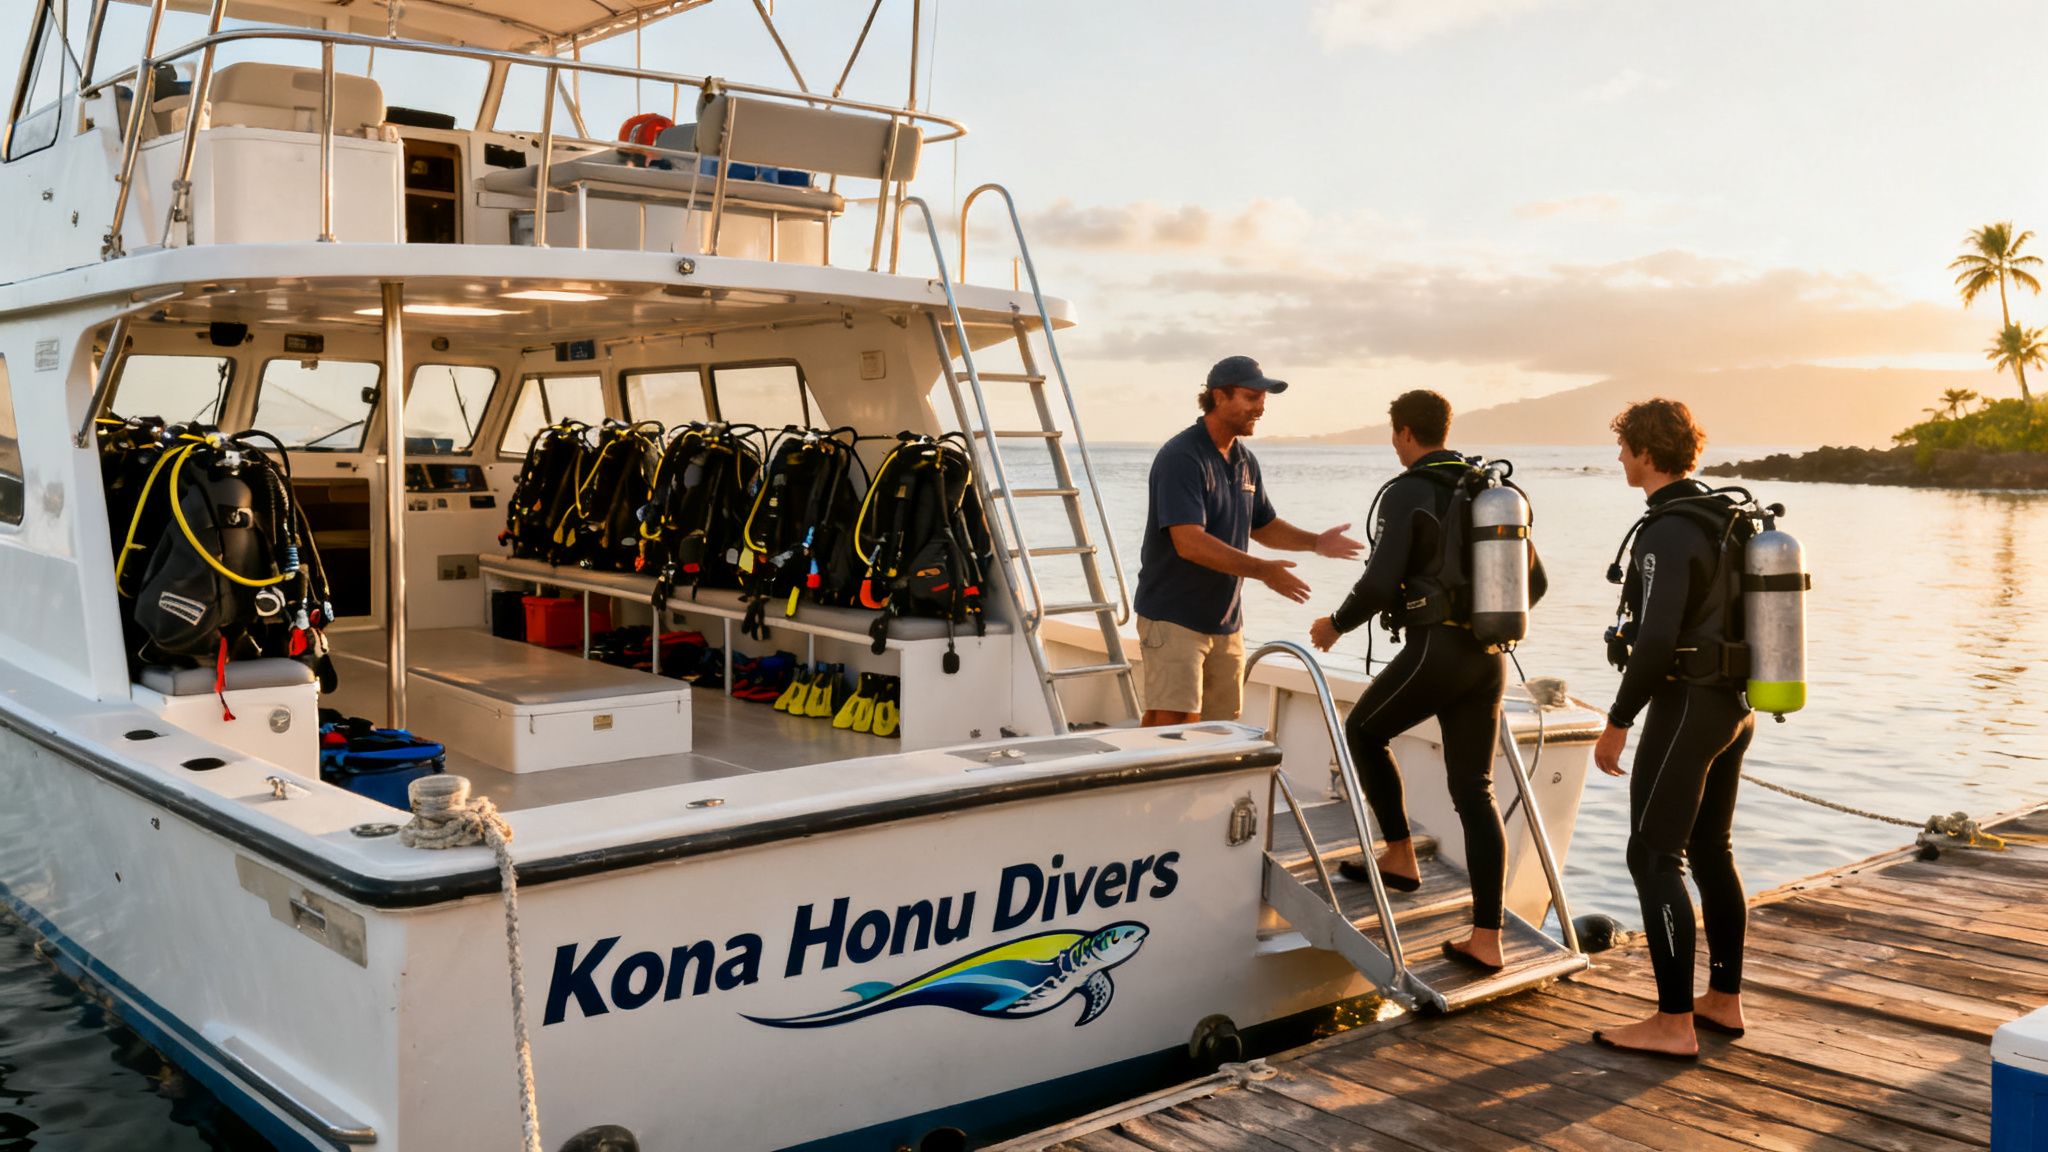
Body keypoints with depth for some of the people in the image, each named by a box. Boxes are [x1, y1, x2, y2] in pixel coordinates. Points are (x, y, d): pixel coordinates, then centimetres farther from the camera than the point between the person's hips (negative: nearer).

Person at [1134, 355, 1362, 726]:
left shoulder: (1245, 461, 11)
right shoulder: (1180, 457, -17)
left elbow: (1262, 525, 25)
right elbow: (1189, 542, -27)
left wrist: (1315, 542, 7)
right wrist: (1262, 570, -32)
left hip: (1226, 622, 9)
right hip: (1174, 617, -9)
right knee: (1177, 727, -15)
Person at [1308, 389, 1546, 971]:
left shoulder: (1407, 493, -7)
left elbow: (1378, 584, -16)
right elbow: (1535, 581, 19)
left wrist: (1336, 625, 3)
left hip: (1434, 650, -7)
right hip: (1488, 659, 7)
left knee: (1363, 730, 20)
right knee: (1475, 792, 7)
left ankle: (1400, 857, 21)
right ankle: (1486, 939, 5)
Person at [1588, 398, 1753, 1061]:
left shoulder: (1667, 533, -19)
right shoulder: (1725, 519, 11)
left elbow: (1656, 641, -25)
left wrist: (1618, 721, -17)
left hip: (1685, 706, -10)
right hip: (1736, 705, 10)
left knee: (1654, 858, -4)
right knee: (1710, 851, 17)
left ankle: (1674, 1024, -3)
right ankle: (1724, 1001, 25)